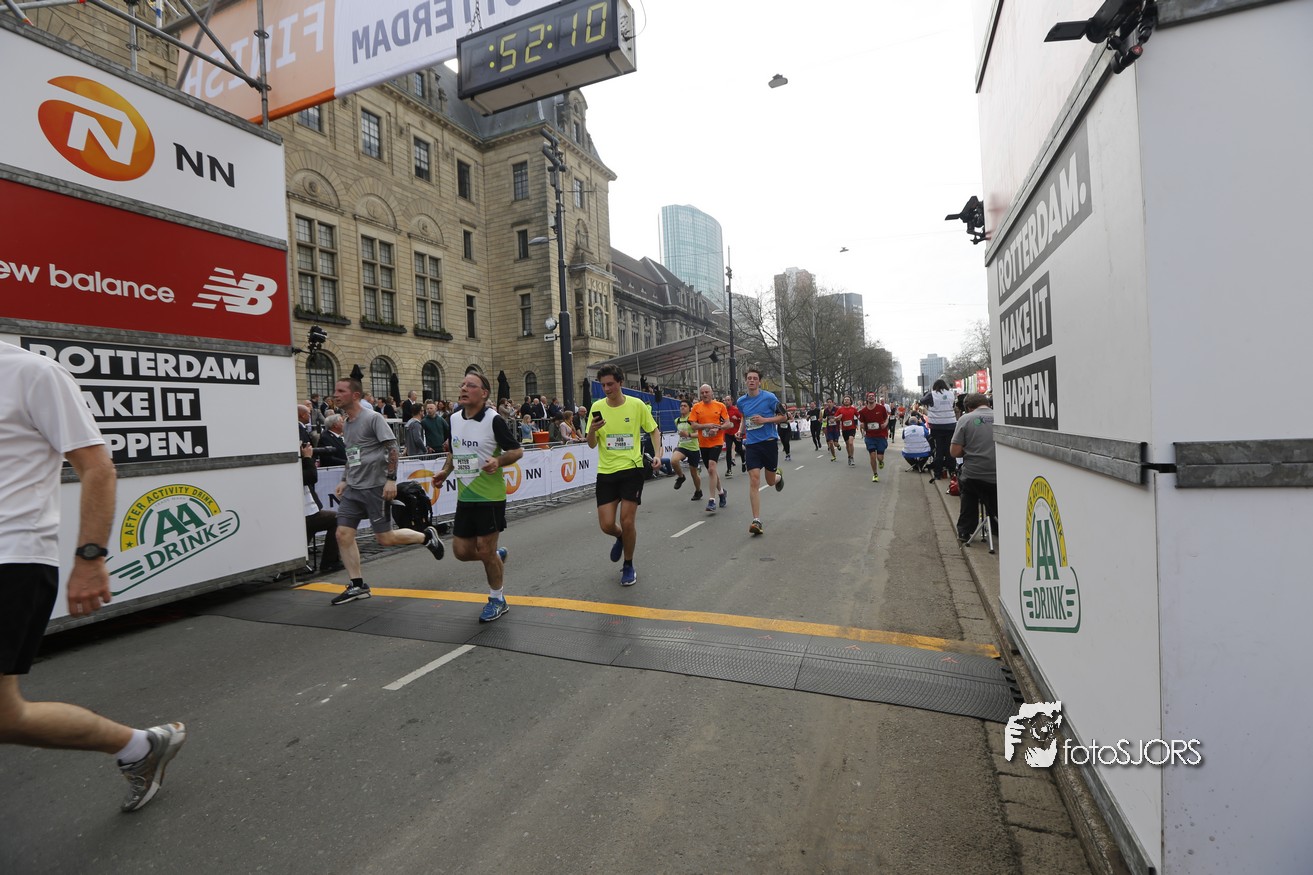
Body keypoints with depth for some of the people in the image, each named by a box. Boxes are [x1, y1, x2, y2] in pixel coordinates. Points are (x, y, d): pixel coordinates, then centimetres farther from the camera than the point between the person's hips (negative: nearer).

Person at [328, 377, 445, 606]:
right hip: (353, 488, 8)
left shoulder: (373, 418, -10)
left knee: (385, 538, -4)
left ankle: (426, 536, 20)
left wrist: (391, 479, -19)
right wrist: (344, 480, 18)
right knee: (343, 534, 1)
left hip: (375, 486, -8)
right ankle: (358, 585, 12)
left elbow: (392, 448, -14)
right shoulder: (346, 424, 15)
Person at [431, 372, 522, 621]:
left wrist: (498, 462, -26)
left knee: (485, 551, 0)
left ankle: (497, 600, 23)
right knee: (462, 551, 7)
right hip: (464, 497, 6)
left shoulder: (494, 419, -13)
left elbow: (517, 450, -9)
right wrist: (445, 471, 6)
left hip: (490, 497, -6)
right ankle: (497, 556, 39)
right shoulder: (454, 418, 6)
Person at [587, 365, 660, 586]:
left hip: (631, 469, -2)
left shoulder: (637, 405, -5)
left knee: (627, 522, -5)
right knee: (606, 525, -1)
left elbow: (654, 430, 9)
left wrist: (657, 454, -6)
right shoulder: (597, 407, 0)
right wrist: (592, 431, -21)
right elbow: (592, 445, 1)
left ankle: (628, 566, 21)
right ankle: (620, 537, 37)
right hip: (606, 472, 2)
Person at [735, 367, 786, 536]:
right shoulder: (741, 401, 6)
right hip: (751, 444, 2)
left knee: (770, 481, 9)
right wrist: (742, 432, 14)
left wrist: (764, 420, -15)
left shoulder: (769, 397, -6)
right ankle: (756, 521, -10)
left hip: (769, 442, -2)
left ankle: (779, 475, 49)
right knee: (754, 479, -12)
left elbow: (784, 416, -2)